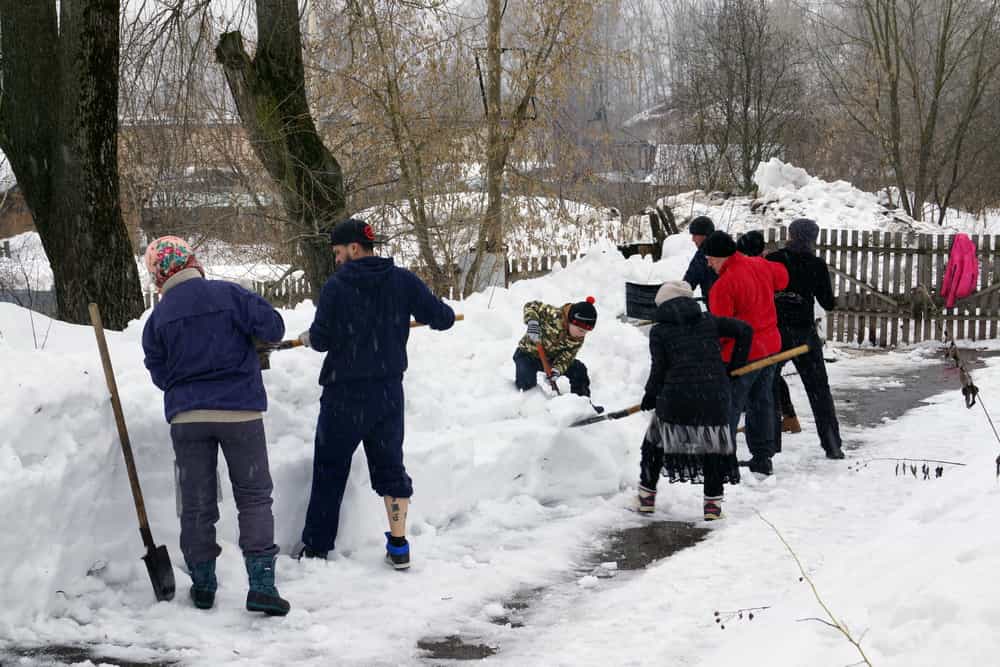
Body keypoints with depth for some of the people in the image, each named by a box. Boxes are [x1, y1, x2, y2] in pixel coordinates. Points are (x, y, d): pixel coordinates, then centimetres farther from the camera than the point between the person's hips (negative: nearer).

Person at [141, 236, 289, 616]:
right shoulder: (230, 295, -6)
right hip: (241, 413, -2)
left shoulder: (158, 318, 1)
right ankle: (261, 584, -4)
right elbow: (272, 328, -8)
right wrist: (248, 332, 13)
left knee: (196, 503, 12)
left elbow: (159, 373, 6)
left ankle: (202, 584, 19)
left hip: (186, 417, 2)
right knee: (254, 498, 5)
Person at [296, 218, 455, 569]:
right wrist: (443, 314, 21)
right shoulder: (403, 281, -4)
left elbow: (321, 339, -12)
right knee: (390, 465, 14)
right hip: (388, 392, 3)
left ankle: (316, 545, 17)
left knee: (329, 468, 11)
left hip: (344, 394, -3)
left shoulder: (336, 285, -12)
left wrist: (308, 338, 10)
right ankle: (398, 546, 12)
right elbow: (442, 318, -3)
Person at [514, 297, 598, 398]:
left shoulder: (578, 339, -14)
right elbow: (531, 306, -23)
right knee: (527, 384, -29)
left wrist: (557, 369, -34)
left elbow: (567, 357, -15)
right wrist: (532, 322, -41)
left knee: (579, 370, -6)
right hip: (528, 353, -5)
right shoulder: (554, 315, -31)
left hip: (551, 358, 5)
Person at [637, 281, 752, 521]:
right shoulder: (708, 321, 10)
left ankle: (647, 496, 24)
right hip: (714, 400, 1)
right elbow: (744, 330, 8)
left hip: (676, 401, -1)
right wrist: (735, 366, 16)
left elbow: (659, 369, -3)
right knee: (714, 447, 16)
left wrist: (650, 396, 13)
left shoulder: (659, 331, 3)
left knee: (656, 441, 19)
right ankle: (713, 503, 12)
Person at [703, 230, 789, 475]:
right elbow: (782, 278, 25)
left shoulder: (724, 285, -21)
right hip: (770, 345, 8)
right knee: (762, 404, 17)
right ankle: (763, 459, 23)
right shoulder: (760, 266, 3)